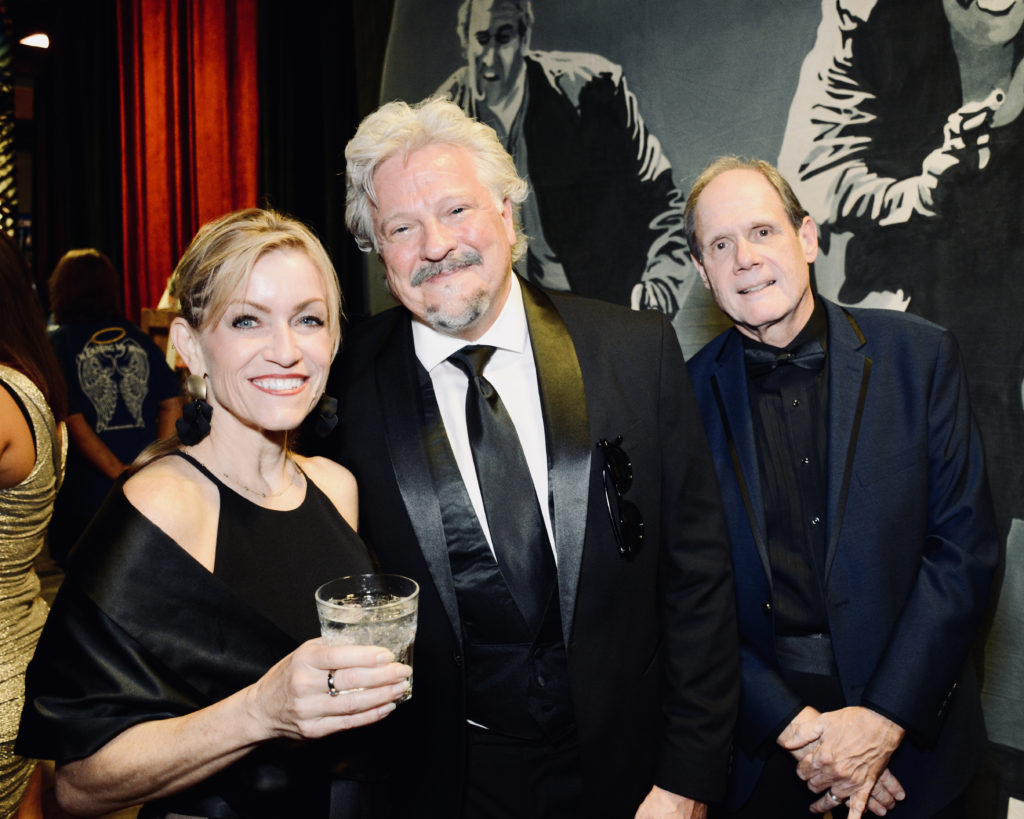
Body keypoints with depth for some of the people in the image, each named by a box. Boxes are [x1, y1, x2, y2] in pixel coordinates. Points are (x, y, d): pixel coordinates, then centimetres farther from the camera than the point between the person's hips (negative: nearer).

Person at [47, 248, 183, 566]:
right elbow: (172, 405, -2)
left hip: (87, 490, -3)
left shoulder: (58, 343, -7)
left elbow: (72, 420, -14)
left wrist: (118, 472, -13)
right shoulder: (137, 338, 4)